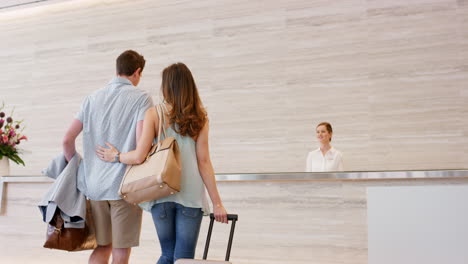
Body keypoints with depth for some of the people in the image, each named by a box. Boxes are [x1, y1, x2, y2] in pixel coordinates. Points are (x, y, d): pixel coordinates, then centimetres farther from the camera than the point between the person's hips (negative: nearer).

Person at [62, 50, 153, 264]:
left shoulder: (92, 98, 11)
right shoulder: (141, 98, -4)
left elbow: (67, 139, 7)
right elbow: (142, 142, -15)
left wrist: (77, 170, 19)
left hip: (94, 184, 5)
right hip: (125, 184, -5)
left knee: (102, 246, 16)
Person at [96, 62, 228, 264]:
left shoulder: (154, 114, -1)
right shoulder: (199, 118, 2)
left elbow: (139, 156, -6)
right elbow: (203, 162, -2)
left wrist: (115, 156, 14)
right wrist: (216, 202, 1)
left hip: (162, 194, 1)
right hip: (191, 195, 0)